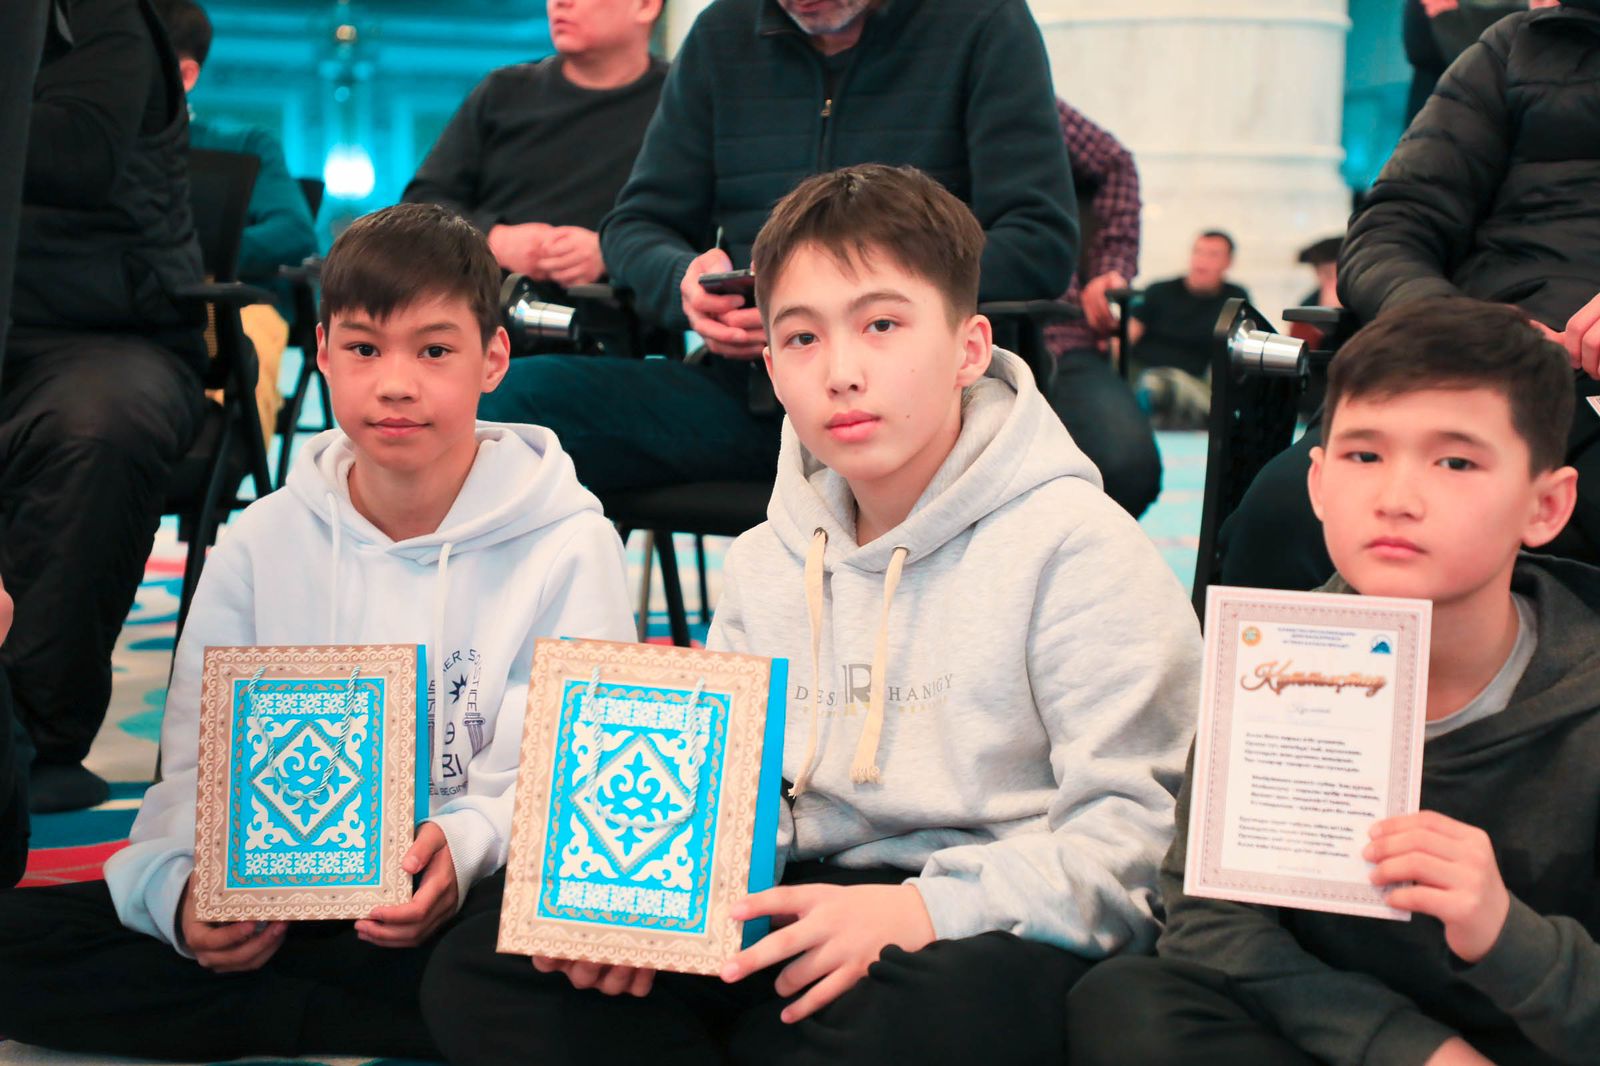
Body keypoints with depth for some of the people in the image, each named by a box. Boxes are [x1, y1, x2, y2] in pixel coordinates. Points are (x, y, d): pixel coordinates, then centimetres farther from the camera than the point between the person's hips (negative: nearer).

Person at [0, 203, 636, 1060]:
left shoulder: (564, 546, -2)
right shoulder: (260, 544, 7)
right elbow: (197, 770, 2)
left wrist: (467, 845, -30)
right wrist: (181, 887, -20)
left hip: (465, 901, -3)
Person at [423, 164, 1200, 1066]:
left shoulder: (1074, 543, -6)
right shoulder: (766, 564, 15)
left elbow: (1140, 831, -13)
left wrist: (925, 909, -25)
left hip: (995, 934, -6)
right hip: (808, 911, 6)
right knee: (476, 971, -10)